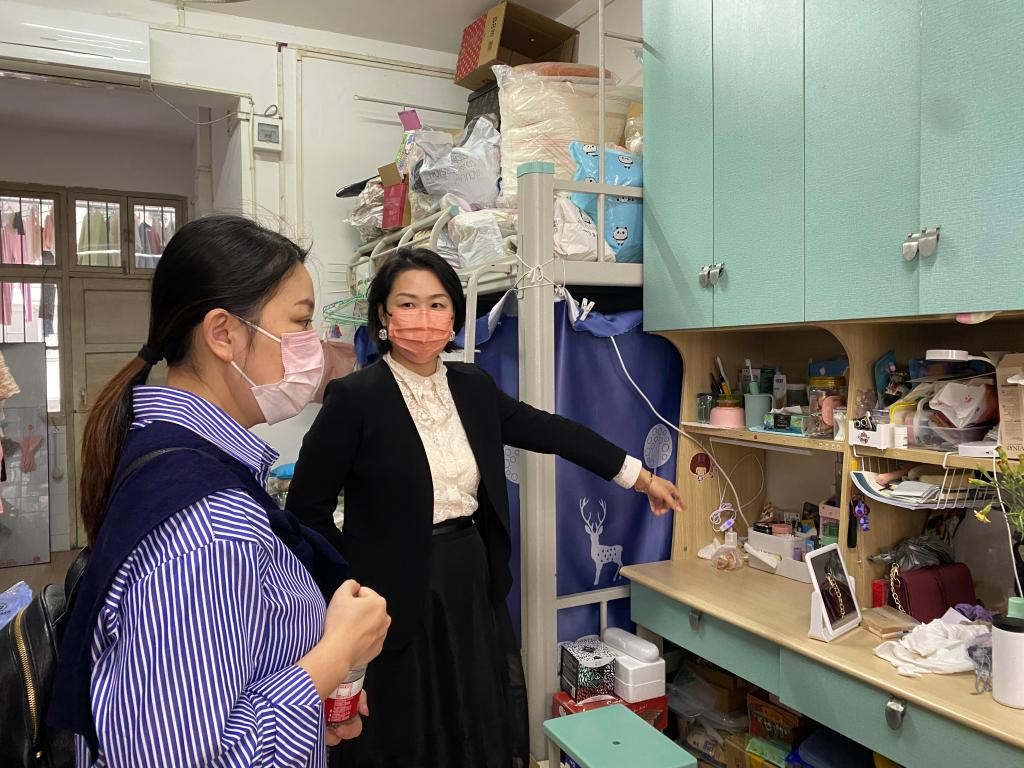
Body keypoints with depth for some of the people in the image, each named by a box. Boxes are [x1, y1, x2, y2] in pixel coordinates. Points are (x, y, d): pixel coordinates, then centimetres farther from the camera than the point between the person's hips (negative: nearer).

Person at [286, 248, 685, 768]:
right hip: (399, 598, -5)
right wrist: (353, 591, -9)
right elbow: (308, 510, -10)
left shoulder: (473, 387, 2)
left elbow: (550, 430, 7)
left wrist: (640, 477, 9)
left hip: (474, 586, 5)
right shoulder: (354, 397, -14)